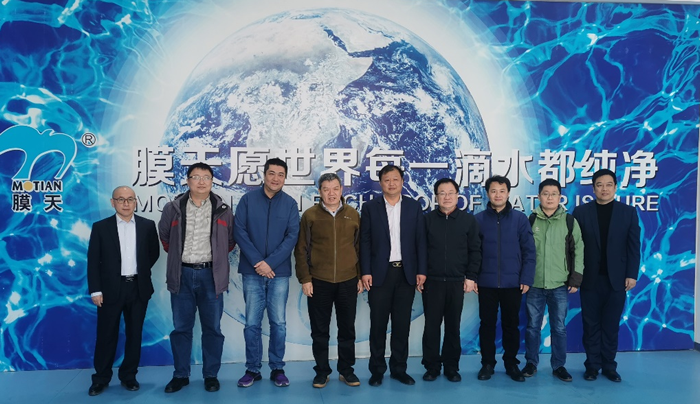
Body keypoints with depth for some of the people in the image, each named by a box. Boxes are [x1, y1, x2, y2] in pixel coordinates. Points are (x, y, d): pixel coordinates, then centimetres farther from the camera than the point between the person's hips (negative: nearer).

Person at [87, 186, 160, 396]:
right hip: (110, 289, -1)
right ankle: (101, 378, 20)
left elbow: (154, 253, 13)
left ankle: (129, 376, 22)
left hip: (138, 288, 1)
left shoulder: (148, 226, 3)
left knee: (134, 334, 8)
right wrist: (95, 290, -8)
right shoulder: (100, 227, -1)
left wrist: (141, 271, 7)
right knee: (106, 335, 6)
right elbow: (93, 261, -3)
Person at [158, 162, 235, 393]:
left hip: (211, 275, -1)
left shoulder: (223, 210, 2)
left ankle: (211, 375, 18)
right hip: (182, 275, 1)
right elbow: (164, 237, 17)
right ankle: (180, 375, 21)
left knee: (212, 328, 6)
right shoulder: (173, 208, 3)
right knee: (181, 328, 8)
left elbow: (231, 241, 13)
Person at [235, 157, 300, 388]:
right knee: (252, 324, 5)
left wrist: (270, 263, -12)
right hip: (252, 272, 0)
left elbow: (292, 237, -4)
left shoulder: (290, 204, 3)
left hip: (279, 273, 0)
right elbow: (239, 232, -3)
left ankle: (277, 369, 19)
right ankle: (252, 369, 18)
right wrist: (257, 262, -12)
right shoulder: (248, 200, 2)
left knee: (278, 323, 6)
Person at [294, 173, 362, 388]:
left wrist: (361, 276, 6)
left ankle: (346, 370, 25)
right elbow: (301, 249, -1)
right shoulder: (310, 215, -1)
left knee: (347, 328, 11)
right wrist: (305, 278, -6)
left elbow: (360, 247, 9)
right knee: (320, 330, 8)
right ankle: (322, 371, 22)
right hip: (318, 282, -1)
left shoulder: (353, 214, 5)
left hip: (348, 281, 2)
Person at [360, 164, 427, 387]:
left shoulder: (414, 207, 6)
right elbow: (365, 242, 0)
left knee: (402, 324, 8)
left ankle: (399, 368, 20)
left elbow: (420, 241, 4)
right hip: (380, 273, -1)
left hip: (406, 273, 1)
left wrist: (421, 271, -2)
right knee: (378, 324, 4)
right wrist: (365, 272, -7)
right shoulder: (370, 207, 2)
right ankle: (377, 370, 16)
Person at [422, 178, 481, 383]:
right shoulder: (427, 219, 3)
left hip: (457, 282, 0)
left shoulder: (468, 220, 3)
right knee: (431, 325, 4)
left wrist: (471, 277, -2)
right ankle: (432, 366, 16)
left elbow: (475, 250, 4)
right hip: (432, 281, 0)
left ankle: (451, 367, 20)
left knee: (453, 326, 9)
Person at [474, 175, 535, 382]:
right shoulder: (478, 219, 1)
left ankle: (511, 363, 25)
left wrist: (526, 278, -6)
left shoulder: (520, 218, 0)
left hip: (513, 283, 0)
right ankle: (487, 363, 22)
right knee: (487, 324, 9)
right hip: (486, 283, 0)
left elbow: (529, 251, 0)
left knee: (511, 325, 11)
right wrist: (472, 277, -6)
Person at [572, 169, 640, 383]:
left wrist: (632, 274, -4)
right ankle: (592, 366, 16)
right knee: (591, 325, 7)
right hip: (590, 278, 0)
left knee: (611, 325, 8)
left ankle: (609, 366, 19)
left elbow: (633, 246, 2)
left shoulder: (628, 212, 4)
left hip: (616, 279, 0)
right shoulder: (581, 212, 1)